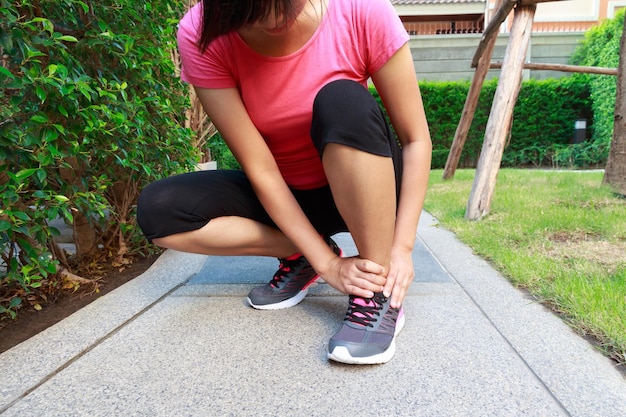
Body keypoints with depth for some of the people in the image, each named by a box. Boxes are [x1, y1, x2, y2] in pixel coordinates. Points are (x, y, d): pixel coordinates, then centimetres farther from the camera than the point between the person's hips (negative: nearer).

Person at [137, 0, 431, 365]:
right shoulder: (203, 35, -18)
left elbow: (416, 140, -15)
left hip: (364, 191, -1)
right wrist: (326, 263, -23)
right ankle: (302, 256, -3)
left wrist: (401, 247, -22)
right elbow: (260, 169, -20)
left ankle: (379, 295, -21)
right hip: (282, 196, 2)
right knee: (158, 210, -18)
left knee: (344, 101, -32)